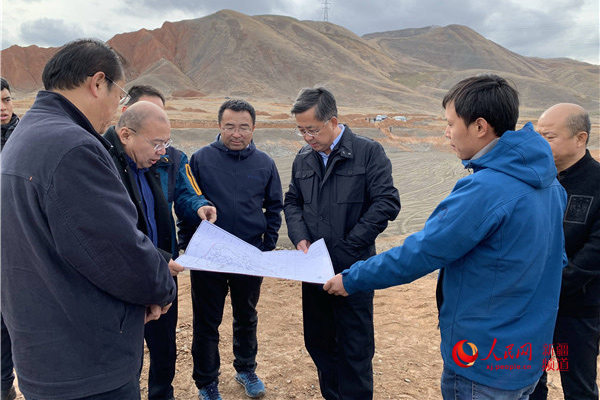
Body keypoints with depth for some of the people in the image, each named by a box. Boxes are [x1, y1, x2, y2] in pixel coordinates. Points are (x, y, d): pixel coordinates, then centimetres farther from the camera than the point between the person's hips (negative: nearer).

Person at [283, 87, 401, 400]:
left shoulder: (369, 152, -9)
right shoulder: (303, 158, 8)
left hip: (353, 269, -5)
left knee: (355, 347, 5)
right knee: (318, 340, 17)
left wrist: (347, 246, -16)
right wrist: (300, 238, -3)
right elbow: (292, 201, 16)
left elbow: (387, 203, -13)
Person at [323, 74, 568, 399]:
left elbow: (419, 253, -22)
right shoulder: (548, 183, 1)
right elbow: (556, 257, 11)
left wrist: (350, 279, -9)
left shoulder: (485, 189, -27)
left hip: (484, 364, -8)